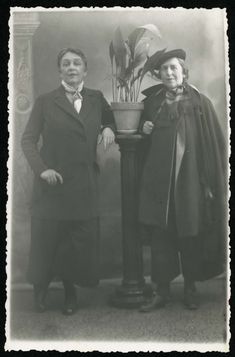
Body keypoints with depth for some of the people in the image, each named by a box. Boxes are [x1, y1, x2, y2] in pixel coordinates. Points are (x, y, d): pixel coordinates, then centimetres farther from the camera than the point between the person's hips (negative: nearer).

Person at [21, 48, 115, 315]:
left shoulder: (96, 99, 9)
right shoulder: (45, 102, 0)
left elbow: (109, 119, 25)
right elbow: (28, 140, -1)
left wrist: (108, 129, 1)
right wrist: (41, 168, -15)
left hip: (84, 185, 2)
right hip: (52, 183, -2)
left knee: (80, 242, 6)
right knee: (46, 240, 7)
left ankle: (70, 291, 26)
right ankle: (40, 289, 31)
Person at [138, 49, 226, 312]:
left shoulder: (200, 103, 0)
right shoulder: (151, 101, 10)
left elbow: (213, 145, -1)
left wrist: (210, 182, -6)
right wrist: (143, 128, -1)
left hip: (189, 180, -2)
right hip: (157, 179, 2)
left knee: (189, 237, 5)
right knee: (159, 235, 2)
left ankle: (190, 289, 23)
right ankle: (161, 291, 13)